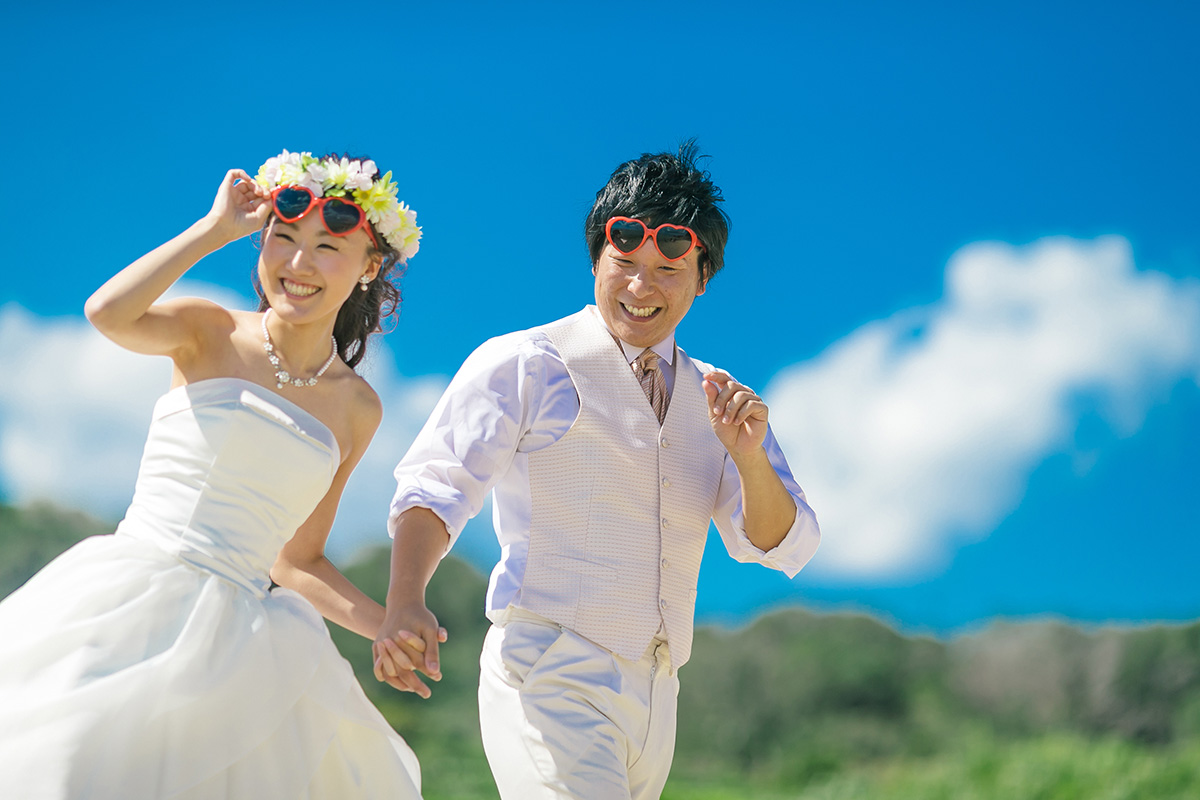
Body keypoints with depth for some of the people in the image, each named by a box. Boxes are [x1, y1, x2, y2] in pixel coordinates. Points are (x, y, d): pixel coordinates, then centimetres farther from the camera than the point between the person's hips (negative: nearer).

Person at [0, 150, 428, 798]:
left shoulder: (356, 410, 10)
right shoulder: (212, 333, 3)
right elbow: (107, 313, -19)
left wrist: (389, 624, 0)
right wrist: (217, 228, -9)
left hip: (231, 637, 2)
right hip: (121, 605, -2)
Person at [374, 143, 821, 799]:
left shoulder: (715, 399, 15)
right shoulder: (522, 365, -1)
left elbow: (784, 548, 10)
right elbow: (436, 484, -9)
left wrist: (748, 455, -9)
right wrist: (405, 604, -26)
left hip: (654, 696, 6)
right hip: (548, 676, -6)